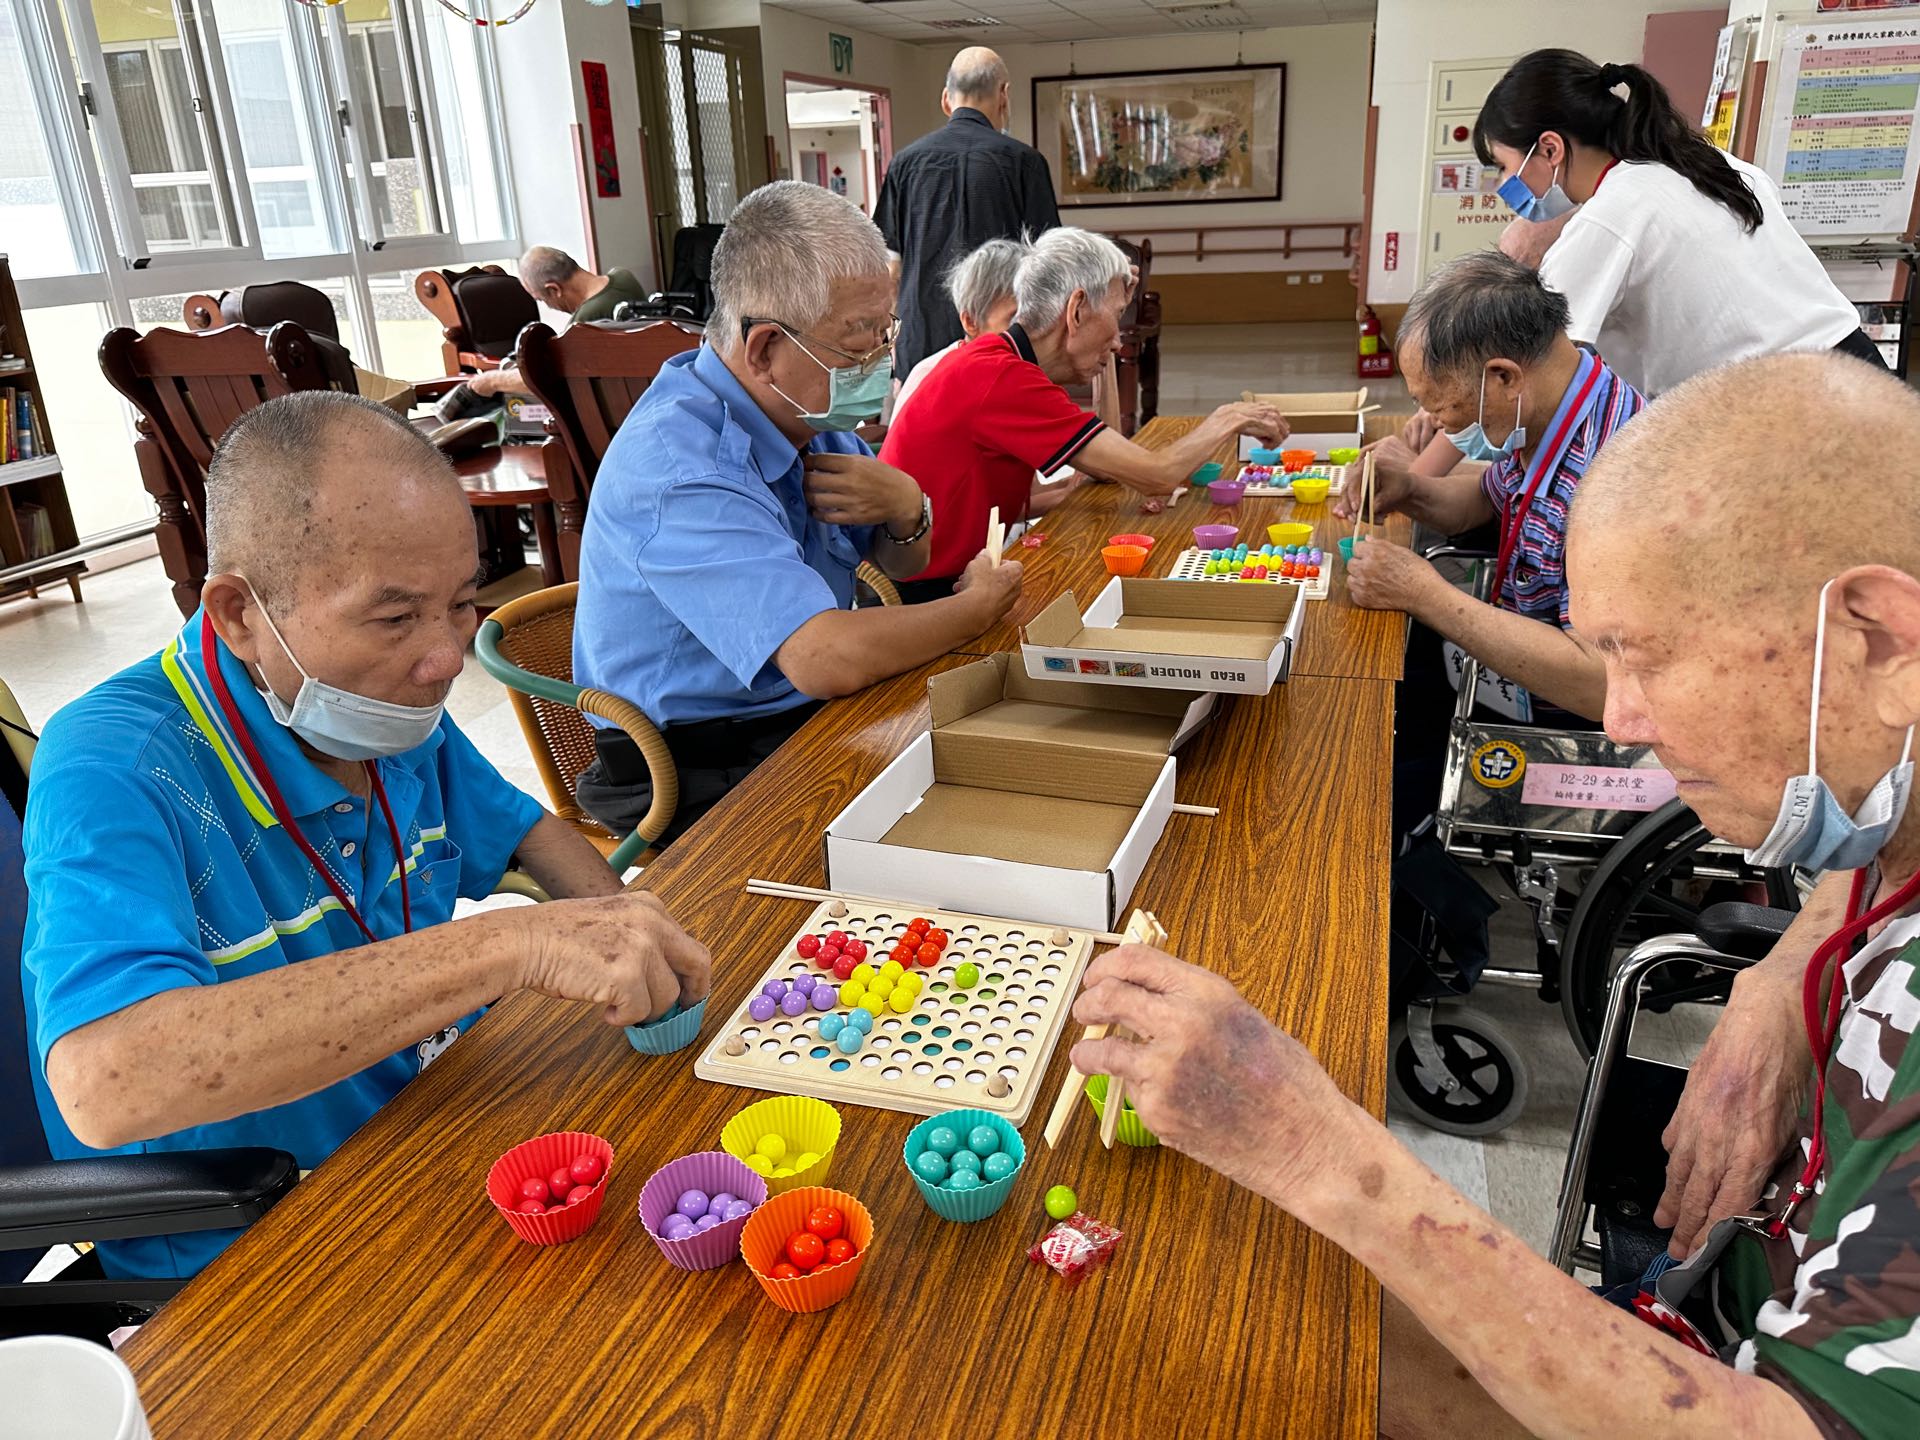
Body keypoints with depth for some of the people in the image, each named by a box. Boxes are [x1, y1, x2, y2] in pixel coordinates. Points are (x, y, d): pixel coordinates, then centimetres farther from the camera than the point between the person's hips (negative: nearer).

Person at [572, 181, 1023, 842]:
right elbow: (830, 658, -36)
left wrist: (907, 510, -11)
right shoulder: (678, 465, -26)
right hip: (704, 782, -8)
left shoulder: (803, 410, 3)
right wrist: (979, 605, -18)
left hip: (809, 716, 9)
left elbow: (905, 563, 14)